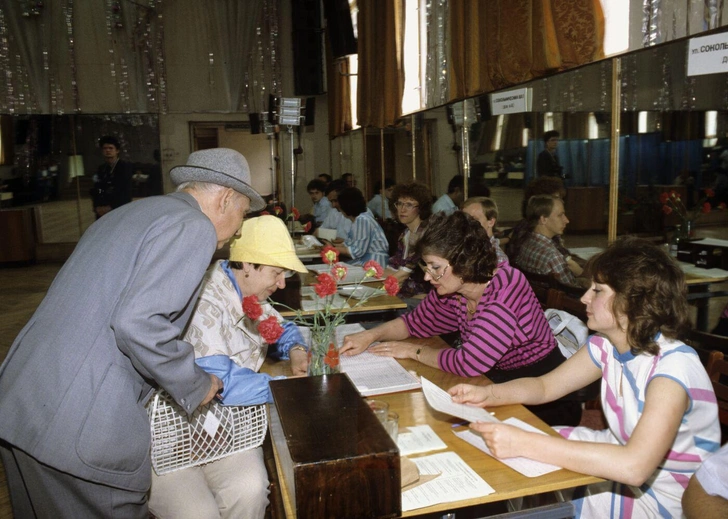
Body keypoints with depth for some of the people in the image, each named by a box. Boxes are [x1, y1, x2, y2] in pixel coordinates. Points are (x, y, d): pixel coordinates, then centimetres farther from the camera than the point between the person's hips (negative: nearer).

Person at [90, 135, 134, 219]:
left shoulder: (126, 167, 2)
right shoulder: (100, 169, 17)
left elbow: (126, 192, -7)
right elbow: (95, 191, 14)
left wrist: (111, 207, -14)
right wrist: (97, 207, -5)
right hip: (102, 214, 5)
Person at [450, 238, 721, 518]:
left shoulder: (674, 366, -29)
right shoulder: (606, 344, -6)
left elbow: (634, 466, -42)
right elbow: (545, 386, 3)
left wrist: (524, 444, -43)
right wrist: (488, 394, -17)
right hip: (622, 464, 6)